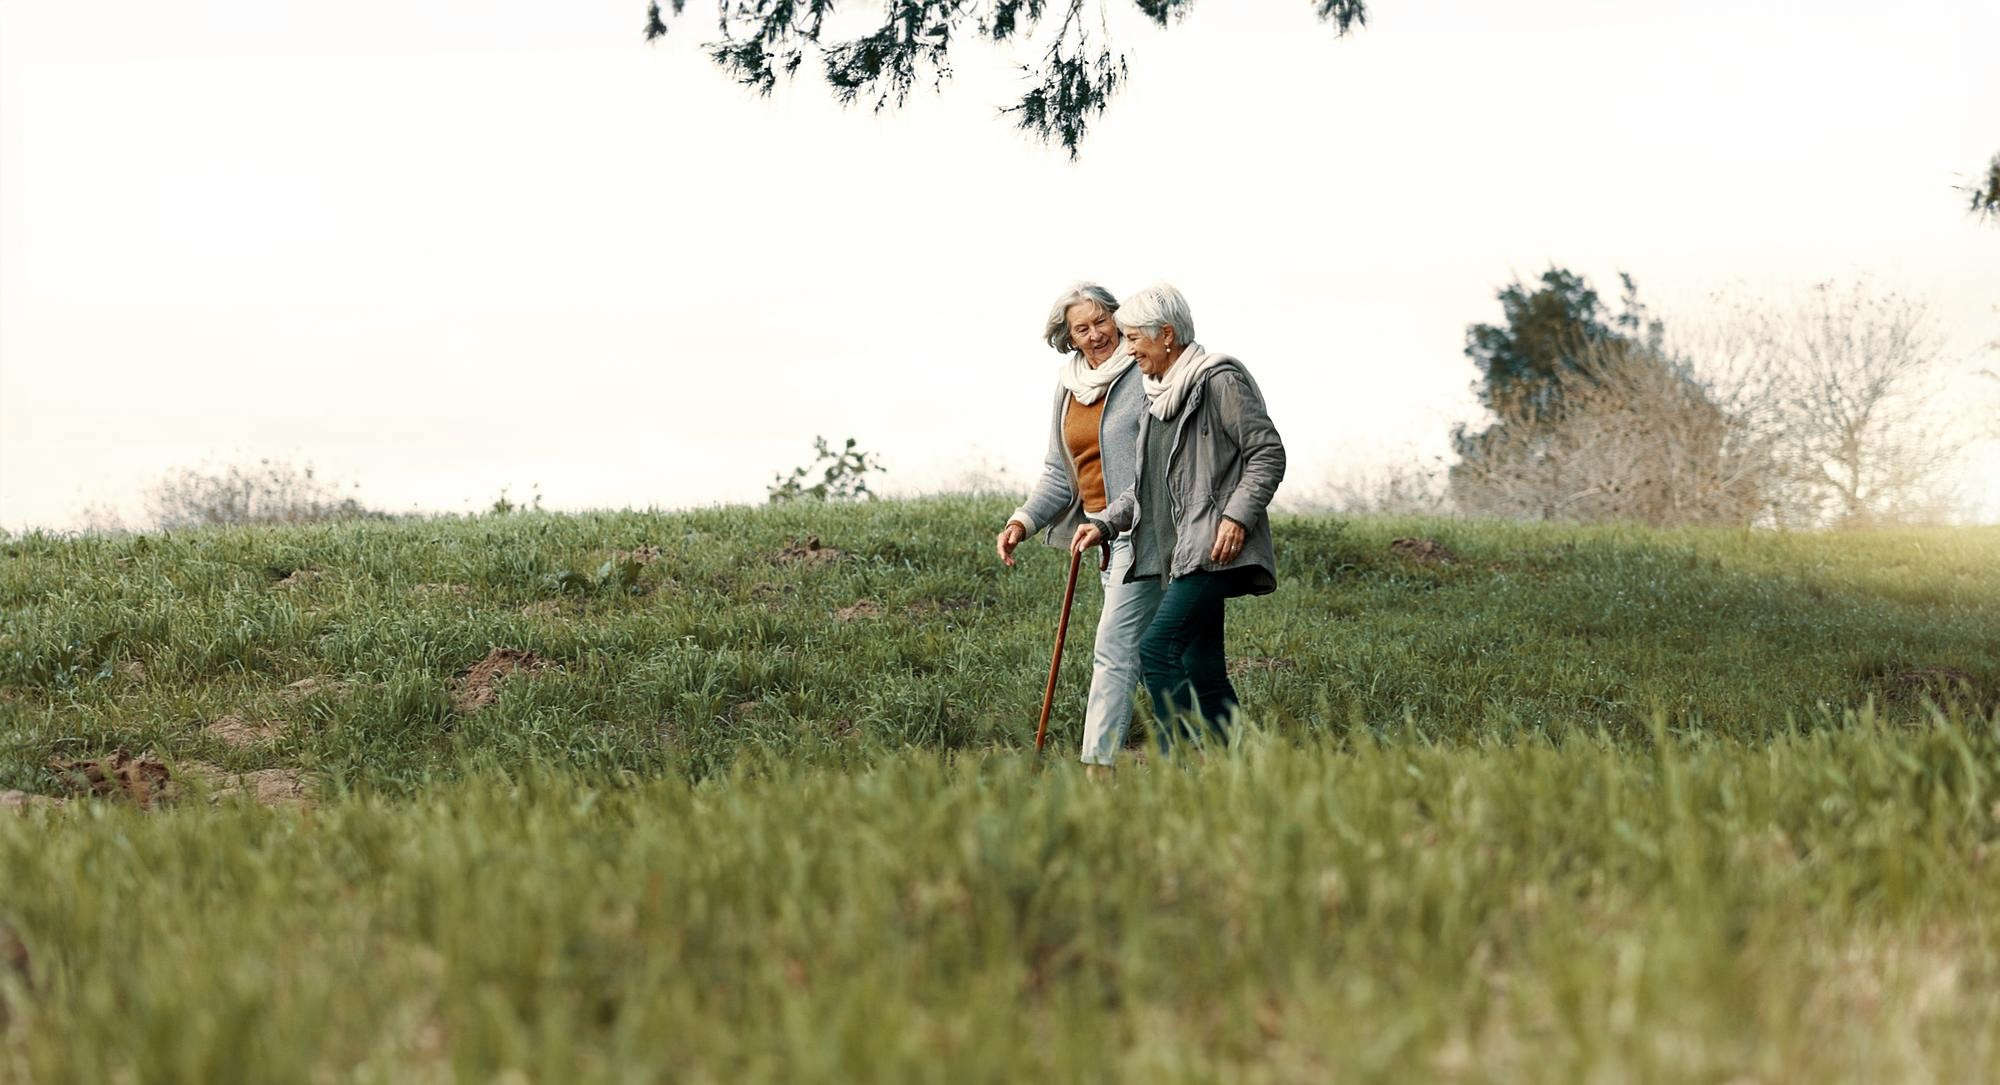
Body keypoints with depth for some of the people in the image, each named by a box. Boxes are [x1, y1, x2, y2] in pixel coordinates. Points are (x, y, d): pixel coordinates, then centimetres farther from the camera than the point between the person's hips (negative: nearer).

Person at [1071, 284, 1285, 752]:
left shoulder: (1220, 380, -6)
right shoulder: (1158, 396, 19)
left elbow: (1268, 453, -10)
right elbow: (1148, 485, 25)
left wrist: (1238, 515, -20)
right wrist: (1105, 523, 13)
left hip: (1216, 548, -9)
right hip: (1180, 553, 9)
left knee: (1158, 649, -19)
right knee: (1201, 671, 6)